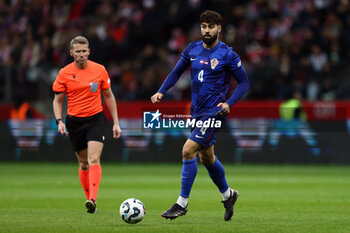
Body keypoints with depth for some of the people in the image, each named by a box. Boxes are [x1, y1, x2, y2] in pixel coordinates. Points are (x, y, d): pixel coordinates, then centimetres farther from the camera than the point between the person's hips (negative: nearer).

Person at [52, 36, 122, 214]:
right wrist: (59, 121, -9)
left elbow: (109, 96, 10)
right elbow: (57, 100, 7)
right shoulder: (64, 73, -1)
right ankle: (89, 199, 22)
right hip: (74, 121, 1)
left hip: (96, 119, -1)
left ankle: (93, 200, -29)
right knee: (84, 164, 9)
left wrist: (116, 123, 8)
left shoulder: (99, 70, 0)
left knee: (94, 159, -19)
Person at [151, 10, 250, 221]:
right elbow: (176, 72, 15)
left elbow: (244, 83, -4)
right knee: (207, 158, 17)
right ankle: (228, 194, 40)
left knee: (188, 150, -17)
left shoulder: (228, 55, -9)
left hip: (214, 111, -7)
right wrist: (161, 92, 0)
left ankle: (182, 203, -9)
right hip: (197, 112, 7)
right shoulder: (192, 49, 6)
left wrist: (229, 103, -17)